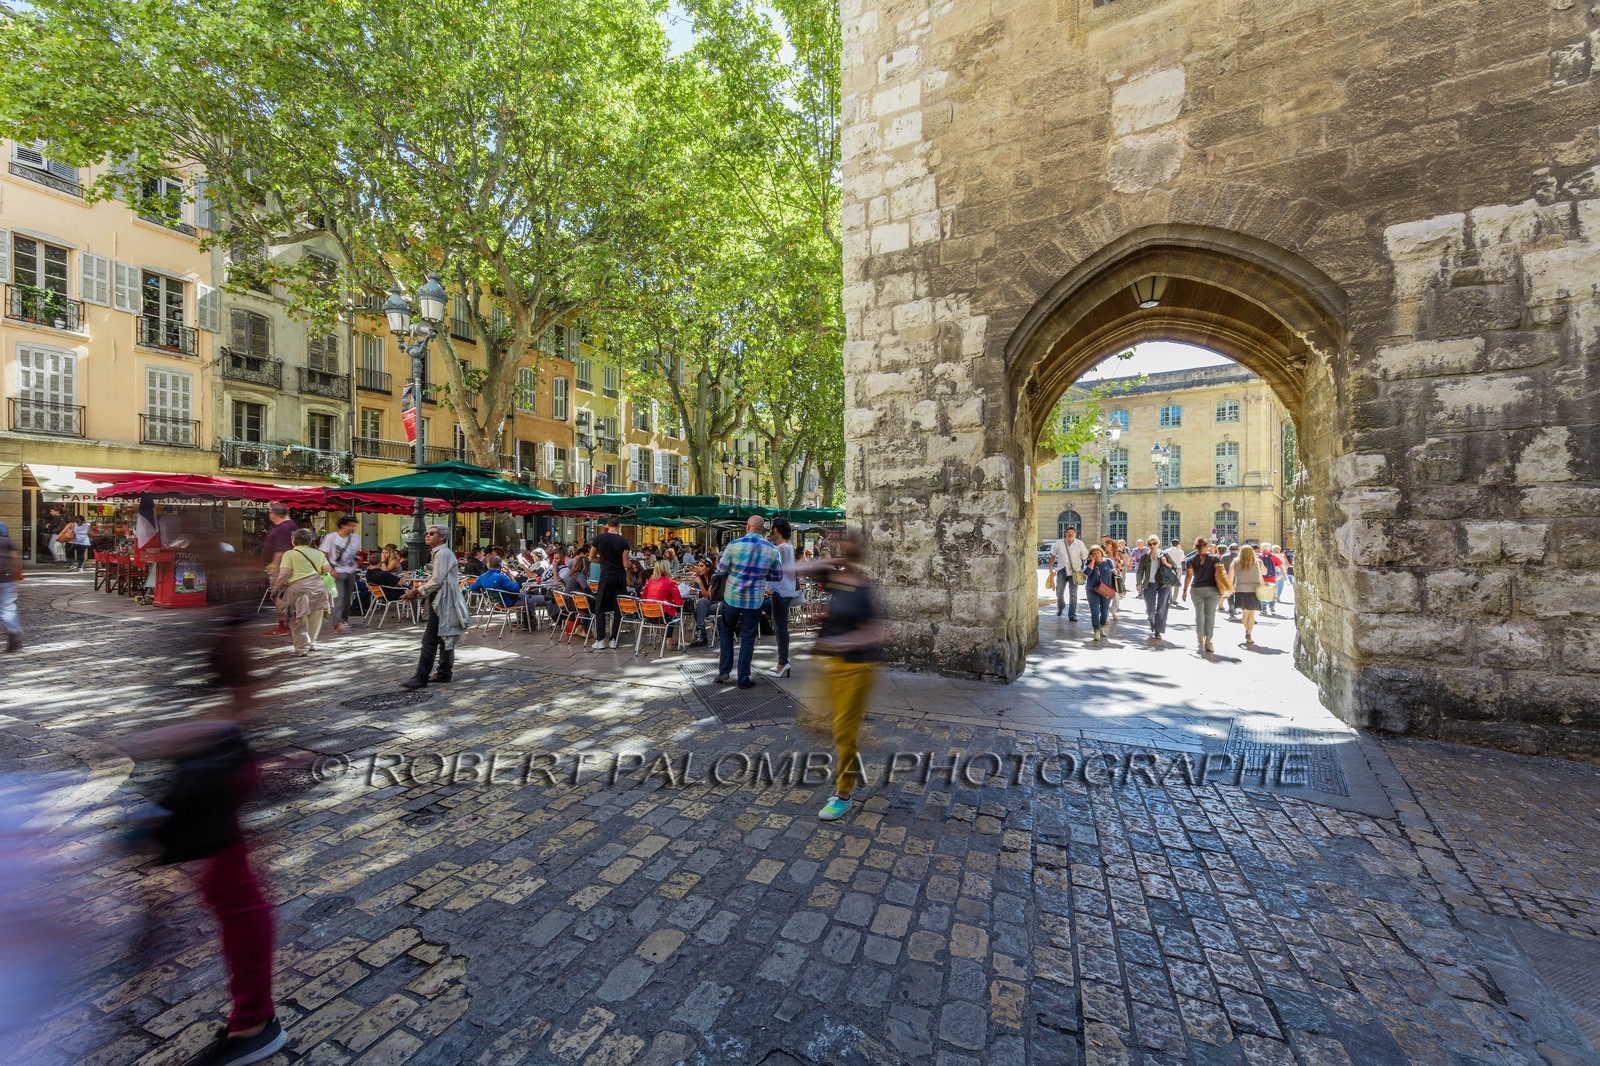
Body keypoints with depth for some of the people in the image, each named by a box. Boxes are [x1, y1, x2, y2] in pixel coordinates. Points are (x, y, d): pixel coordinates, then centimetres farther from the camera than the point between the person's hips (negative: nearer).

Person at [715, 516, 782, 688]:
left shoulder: (734, 545, -12)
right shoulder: (771, 549, -6)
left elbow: (720, 569, -4)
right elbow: (777, 576, 4)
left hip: (732, 597, 0)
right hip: (755, 601, 0)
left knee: (727, 632, 20)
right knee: (748, 638, 9)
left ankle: (724, 671, 19)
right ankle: (743, 679, 13)